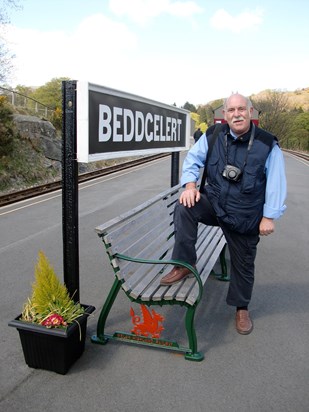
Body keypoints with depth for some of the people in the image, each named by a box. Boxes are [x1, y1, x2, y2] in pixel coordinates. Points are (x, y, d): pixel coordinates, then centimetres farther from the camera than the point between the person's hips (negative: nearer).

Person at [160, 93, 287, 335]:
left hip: (245, 217, -1)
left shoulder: (267, 144, -12)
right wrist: (190, 185, -15)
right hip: (214, 202, 2)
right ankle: (184, 264, -13)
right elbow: (193, 159, 3)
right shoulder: (213, 136, -6)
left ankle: (242, 308, 38)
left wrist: (269, 217, -11)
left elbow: (276, 183, -8)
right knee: (185, 208, -29)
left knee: (243, 264, 12)